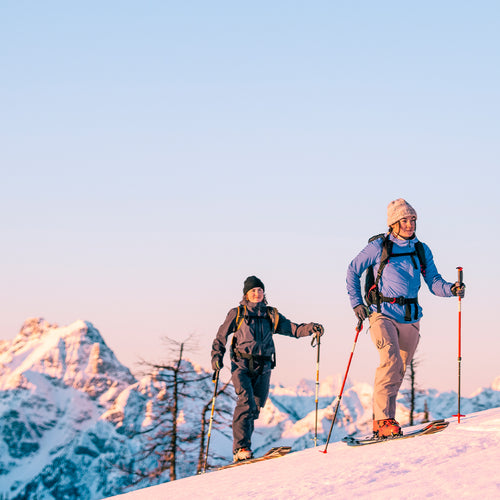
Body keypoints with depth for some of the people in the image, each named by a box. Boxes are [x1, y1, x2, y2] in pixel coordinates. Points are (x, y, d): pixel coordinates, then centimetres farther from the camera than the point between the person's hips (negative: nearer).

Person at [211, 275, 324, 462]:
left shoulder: (271, 315, 16)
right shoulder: (237, 314, 9)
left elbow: (293, 329, 10)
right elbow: (221, 336, 11)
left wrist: (311, 328, -7)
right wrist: (217, 355, -3)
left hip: (262, 367, 4)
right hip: (241, 364, -4)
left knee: (255, 407, 2)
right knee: (246, 401, -20)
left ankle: (242, 445, 14)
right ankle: (241, 448, -22)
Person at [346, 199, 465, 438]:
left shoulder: (422, 250, 11)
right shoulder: (378, 247, -2)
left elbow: (433, 283, 7)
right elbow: (353, 271, 7)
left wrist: (451, 289, -14)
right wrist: (356, 302, -1)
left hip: (410, 318, 5)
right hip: (383, 313, -5)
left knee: (399, 371, 9)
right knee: (392, 361, -24)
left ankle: (380, 421, 22)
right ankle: (384, 419, -25)